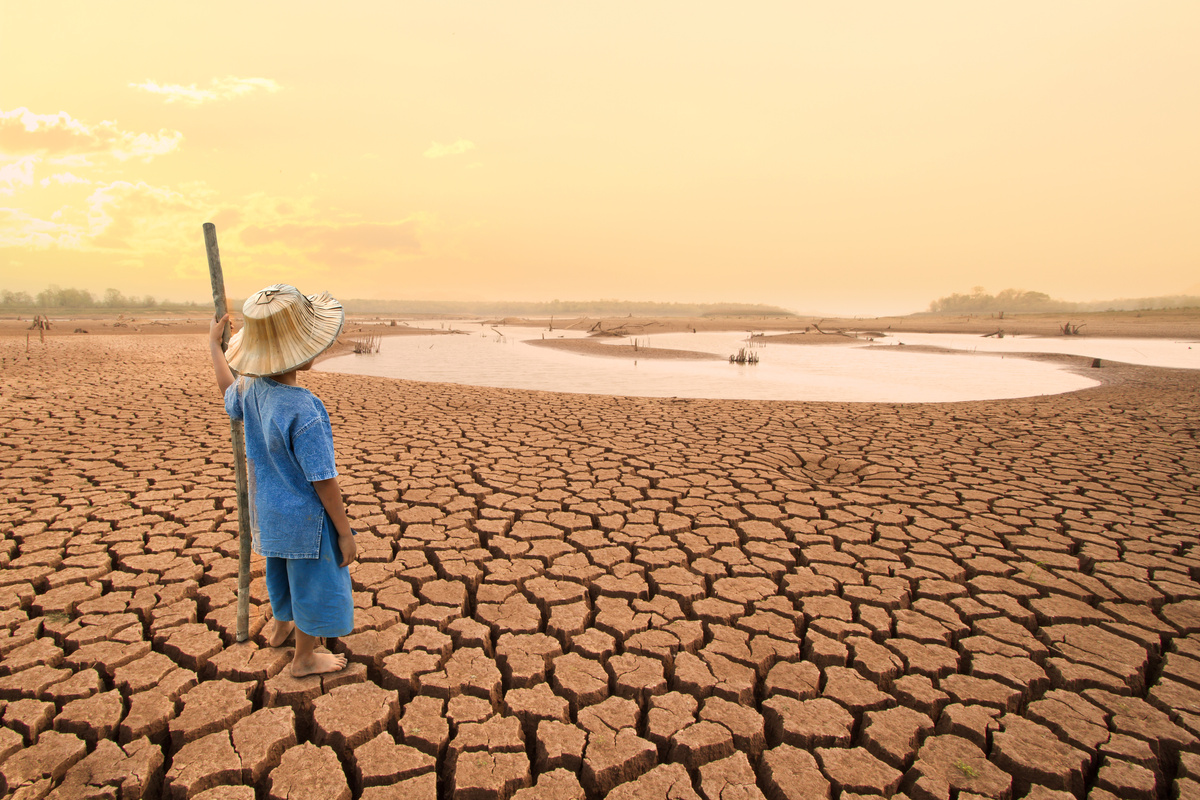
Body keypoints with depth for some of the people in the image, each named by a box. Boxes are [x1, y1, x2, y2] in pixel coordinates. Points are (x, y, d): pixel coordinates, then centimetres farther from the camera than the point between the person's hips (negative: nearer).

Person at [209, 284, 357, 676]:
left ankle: (280, 626, 57)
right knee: (313, 583, 14)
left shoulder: (250, 388, -9)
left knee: (282, 569, 31)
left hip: (268, 511, 8)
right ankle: (305, 657, 35)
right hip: (305, 519, -8)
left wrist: (214, 344, 31)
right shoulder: (304, 412, -33)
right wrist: (345, 533, -17)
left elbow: (228, 394, 19)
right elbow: (323, 482, -27)